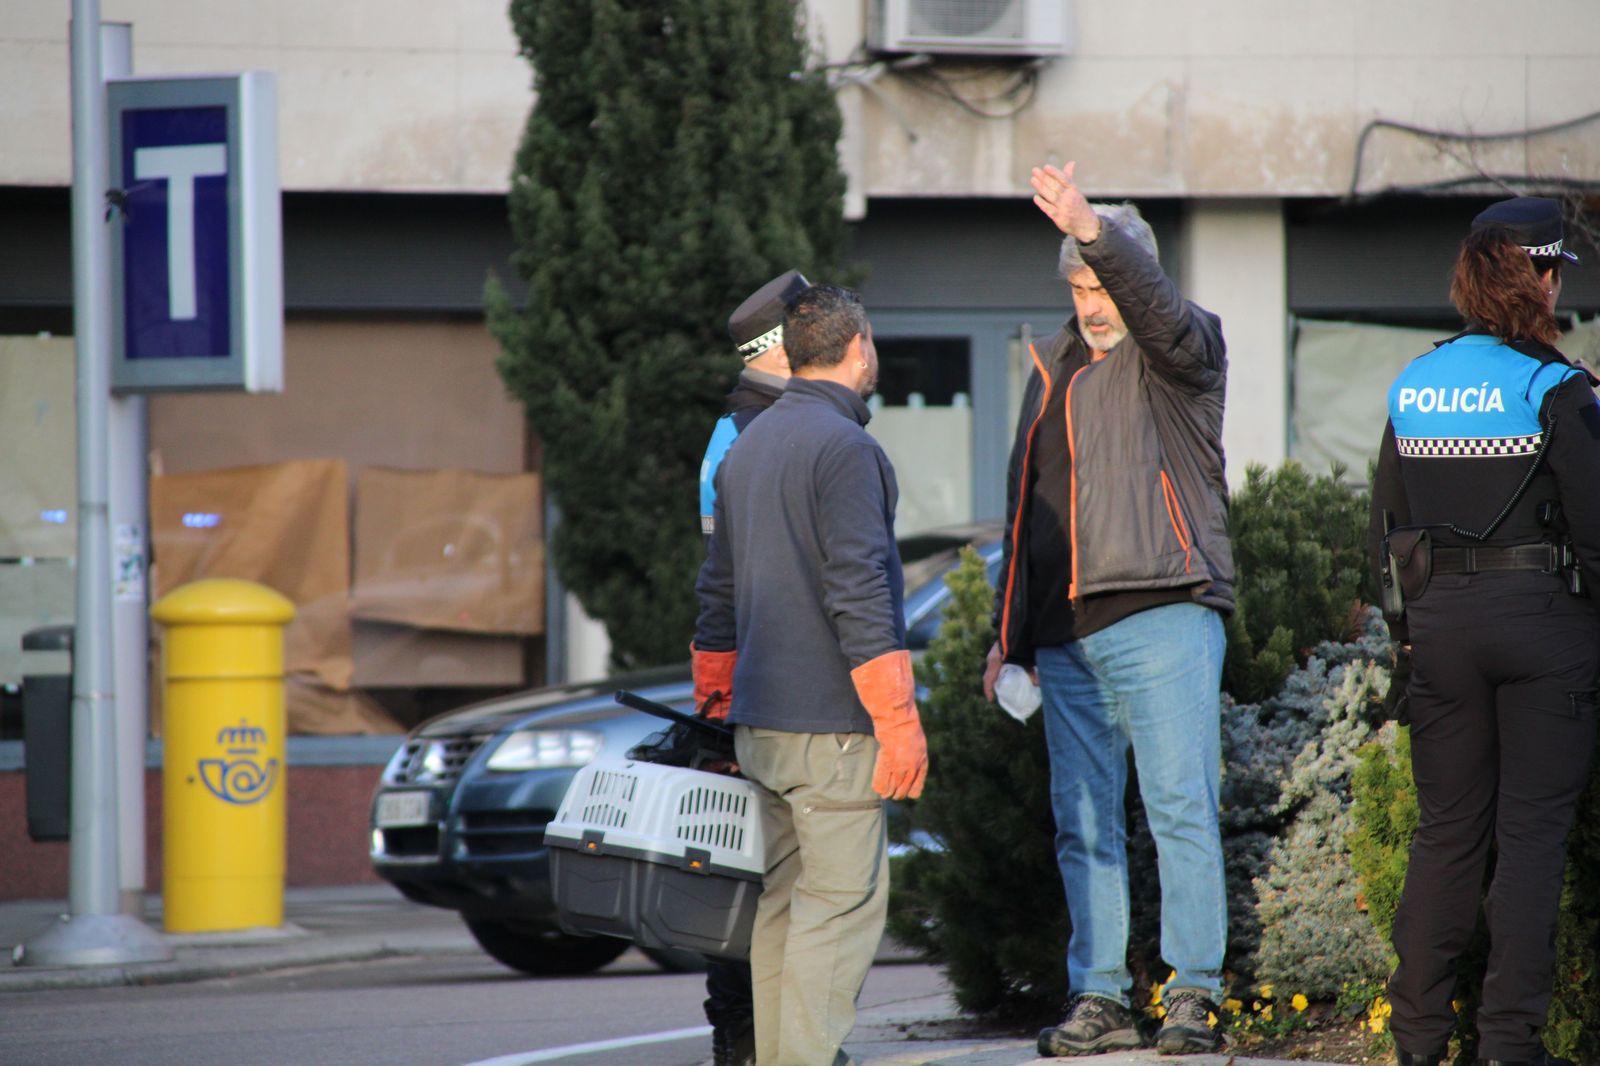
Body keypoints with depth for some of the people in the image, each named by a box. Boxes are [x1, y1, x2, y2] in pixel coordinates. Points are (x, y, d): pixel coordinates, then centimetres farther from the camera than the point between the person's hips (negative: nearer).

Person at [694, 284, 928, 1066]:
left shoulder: (748, 445, 16)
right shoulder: (843, 447, -12)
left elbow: (719, 590, 22)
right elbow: (858, 592, -18)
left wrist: (714, 701, 28)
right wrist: (899, 722, -17)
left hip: (760, 723, 9)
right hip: (830, 723, -9)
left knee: (783, 901, 12)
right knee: (842, 902, -8)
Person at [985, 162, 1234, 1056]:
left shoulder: (1180, 351, 2)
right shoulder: (1056, 370, 20)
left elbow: (1156, 308, -24)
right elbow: (1026, 508, 25)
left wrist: (1094, 231, -39)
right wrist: (1009, 632, 21)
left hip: (1163, 617, -6)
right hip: (1067, 636, 6)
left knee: (1181, 806, -10)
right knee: (1082, 822, 5)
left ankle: (1195, 994, -9)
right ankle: (1101, 997, 8)